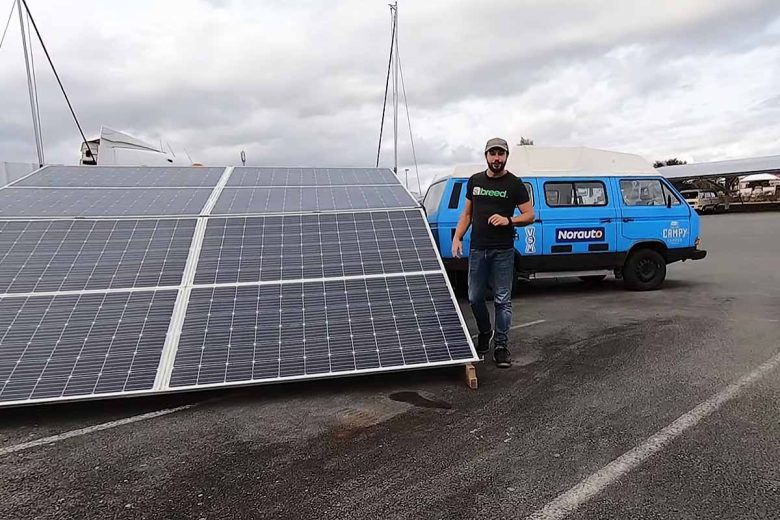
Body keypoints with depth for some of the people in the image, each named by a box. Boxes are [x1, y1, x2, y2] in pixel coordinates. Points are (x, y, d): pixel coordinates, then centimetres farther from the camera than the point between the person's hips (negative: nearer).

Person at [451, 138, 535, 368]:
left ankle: (500, 346, 13)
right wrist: (457, 237, 3)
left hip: (503, 251, -3)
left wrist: (508, 221, -19)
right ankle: (484, 333, 34)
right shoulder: (475, 181, 10)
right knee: (475, 298, 9)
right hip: (477, 249, 3)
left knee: (502, 300, 1)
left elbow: (530, 215, -1)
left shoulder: (514, 183, -1)